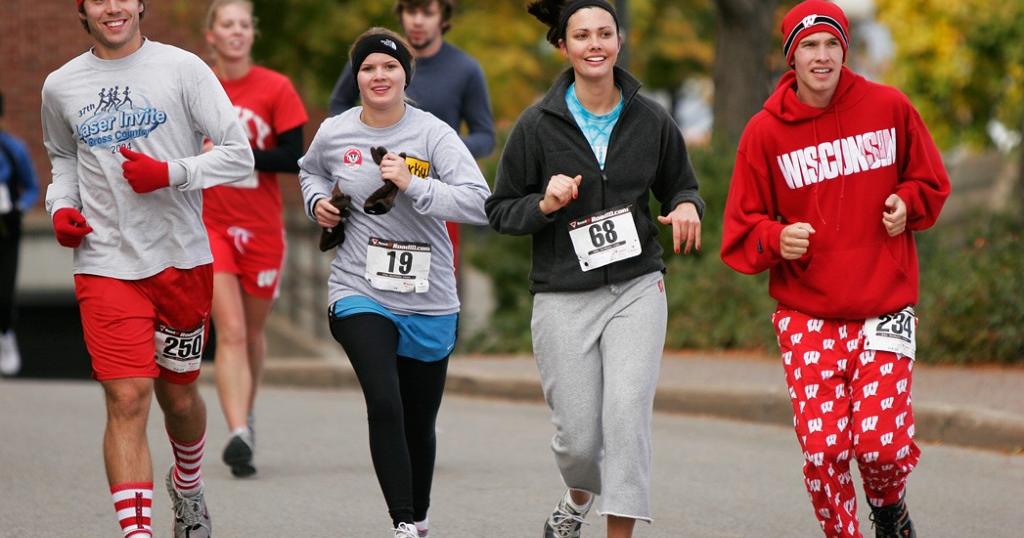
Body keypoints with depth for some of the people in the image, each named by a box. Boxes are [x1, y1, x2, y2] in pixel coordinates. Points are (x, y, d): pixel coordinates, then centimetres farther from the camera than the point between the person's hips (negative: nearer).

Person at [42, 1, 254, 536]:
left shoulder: (182, 68, -2)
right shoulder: (61, 86, 7)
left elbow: (239, 155, -3)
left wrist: (171, 173, -17)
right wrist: (61, 206, 5)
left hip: (182, 259, 0)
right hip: (106, 266, 0)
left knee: (178, 396, 13)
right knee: (127, 399, -12)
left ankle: (187, 487, 44)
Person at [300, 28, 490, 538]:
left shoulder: (433, 133, -7)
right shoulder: (334, 133, 0)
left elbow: (479, 203, -18)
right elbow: (310, 170, 25)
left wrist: (412, 185, -25)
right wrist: (318, 202, 5)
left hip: (429, 300, 0)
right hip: (359, 292, 0)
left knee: (419, 423, 13)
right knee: (384, 405, -21)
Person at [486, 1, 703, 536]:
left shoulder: (651, 120, 3)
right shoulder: (538, 125, -2)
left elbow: (680, 186, 16)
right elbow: (499, 211, 4)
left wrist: (687, 207, -7)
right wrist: (544, 205, -16)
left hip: (636, 289, 1)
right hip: (563, 297, -1)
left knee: (627, 410, -19)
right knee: (578, 437, 2)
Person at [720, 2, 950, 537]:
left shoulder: (889, 108, 0)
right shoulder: (764, 131, -1)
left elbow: (930, 181, 16)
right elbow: (740, 231, 3)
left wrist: (907, 205, -6)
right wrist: (776, 240, -18)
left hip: (884, 306, 0)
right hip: (807, 316, 0)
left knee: (881, 442, -9)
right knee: (823, 447, -8)